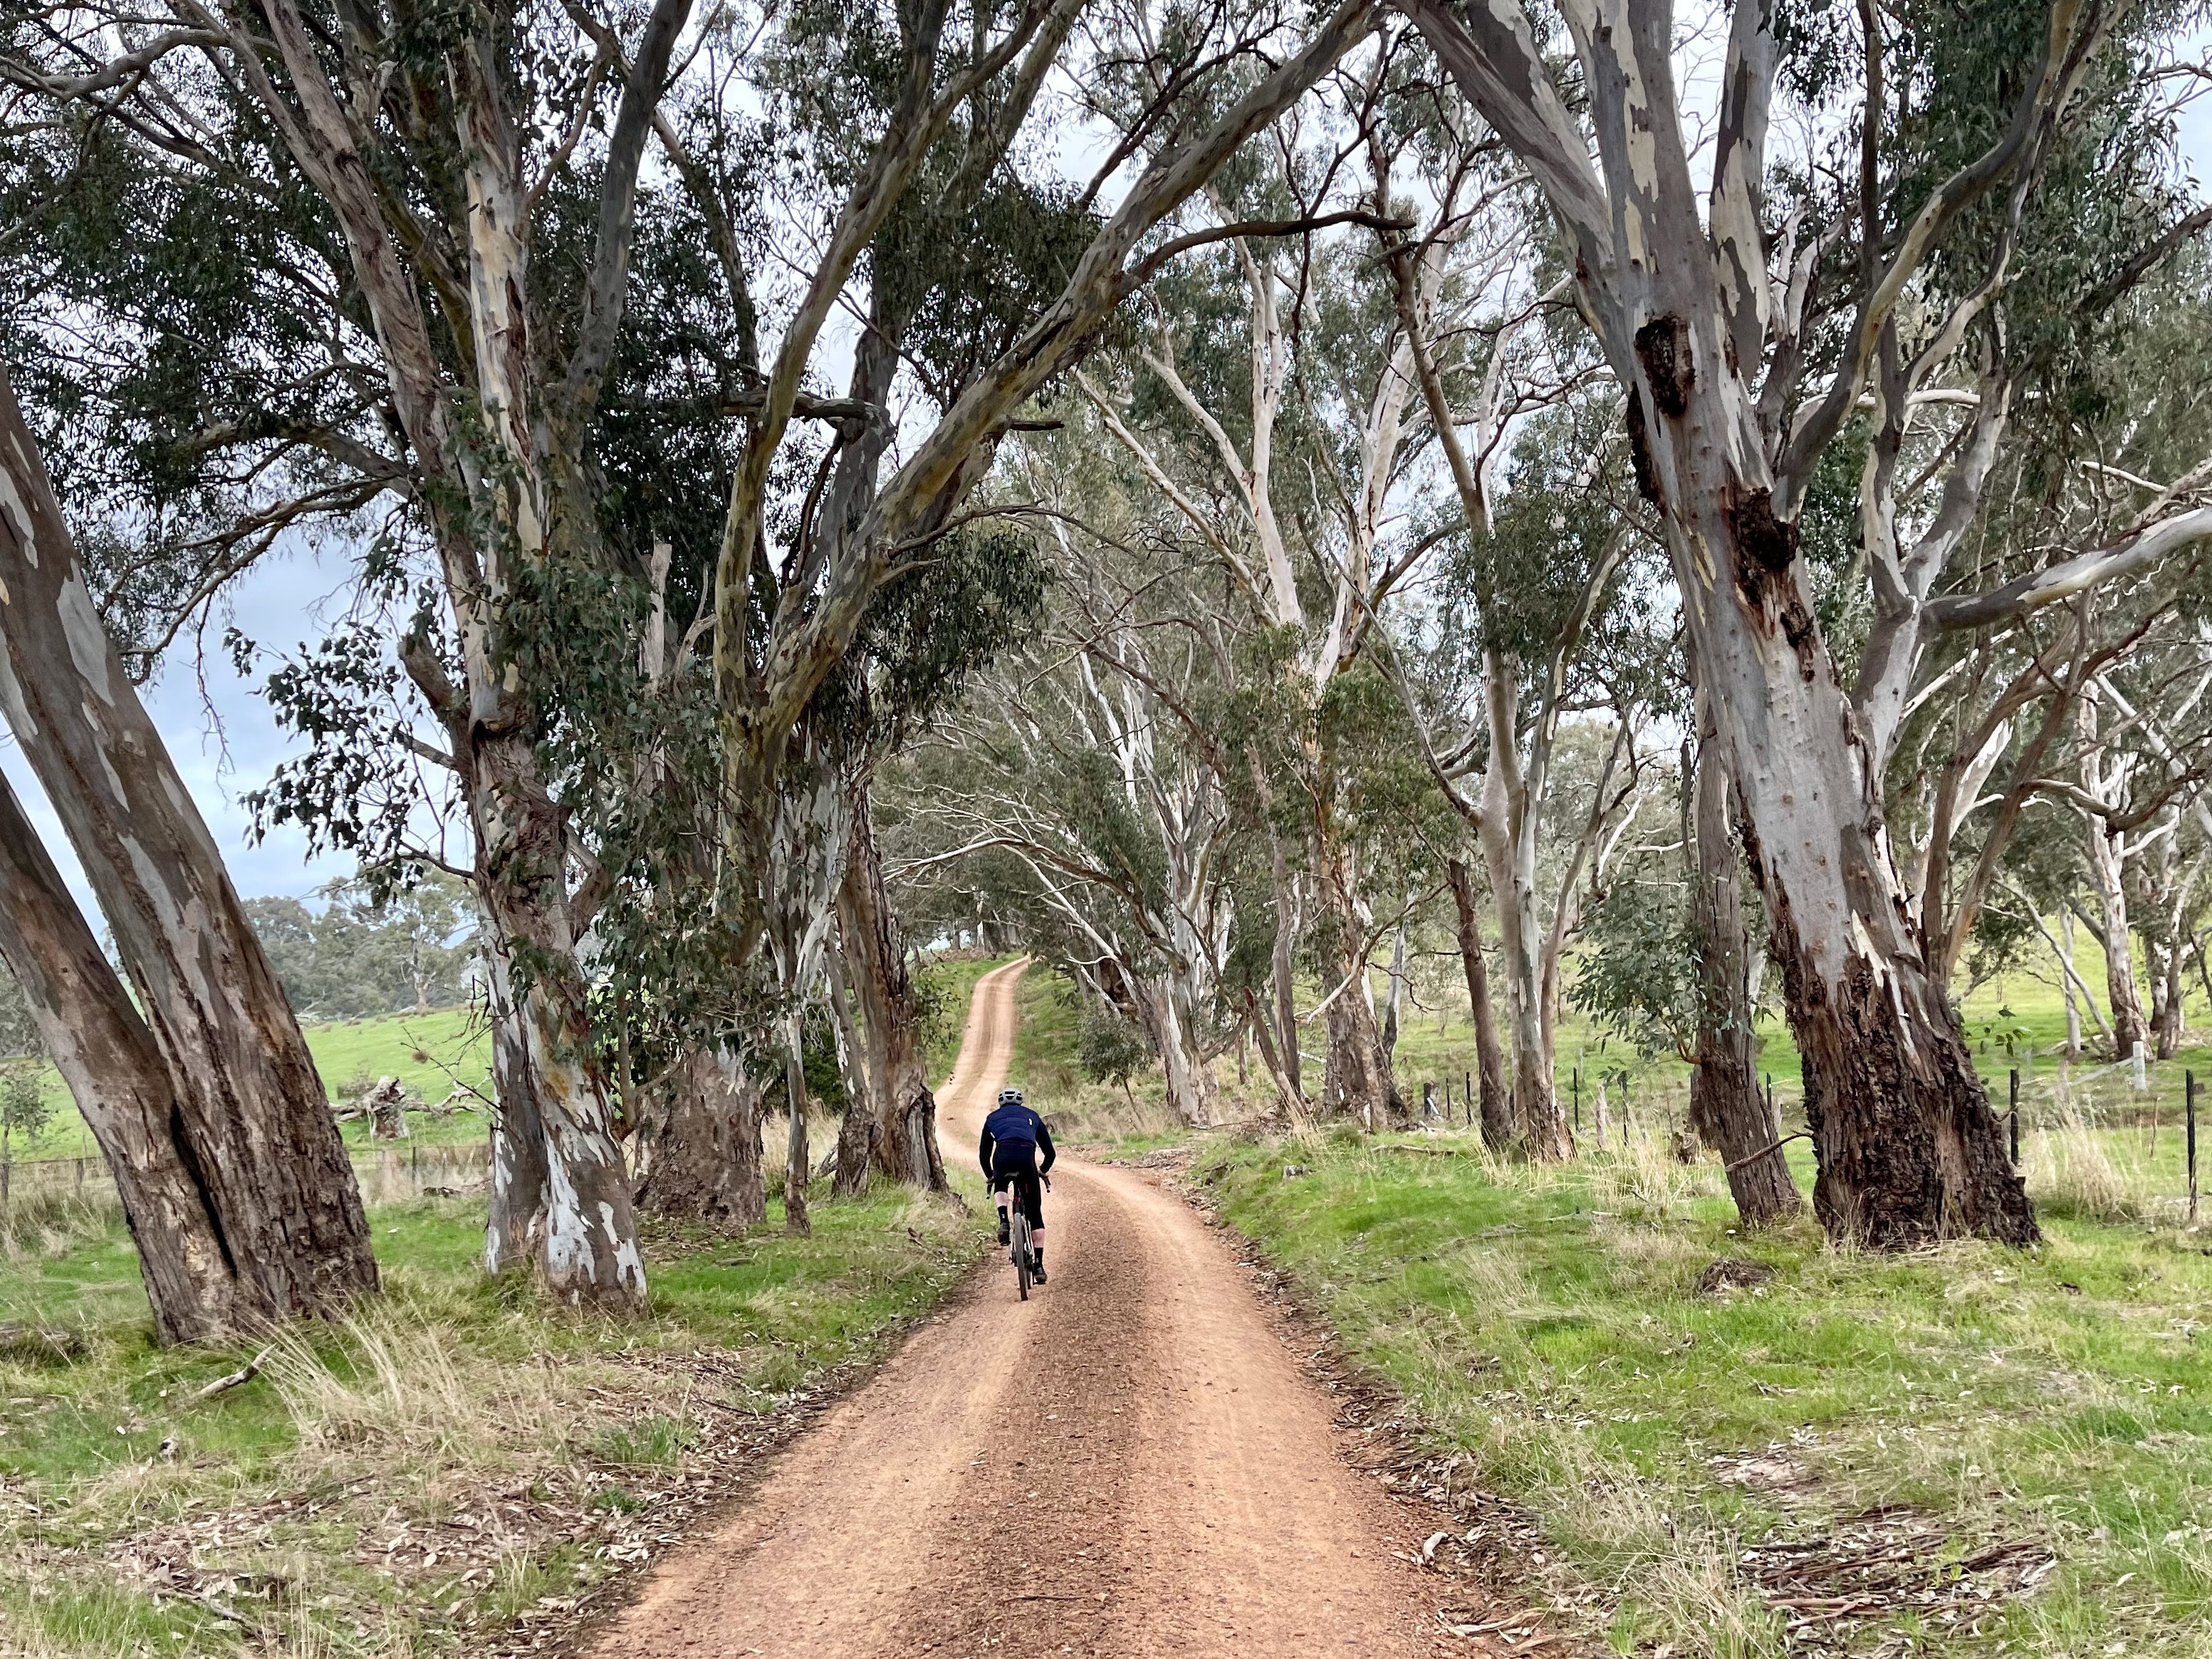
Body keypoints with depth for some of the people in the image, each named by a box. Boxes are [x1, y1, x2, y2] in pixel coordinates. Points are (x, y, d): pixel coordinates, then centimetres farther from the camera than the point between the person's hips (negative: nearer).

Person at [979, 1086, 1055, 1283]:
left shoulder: (993, 1117, 32)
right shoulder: (1031, 1116, 33)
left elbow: (984, 1152, 35)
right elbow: (1049, 1151, 34)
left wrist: (989, 1175, 53)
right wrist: (1044, 1170, 53)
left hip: (1003, 1158, 0)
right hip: (1027, 1159, 0)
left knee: (1000, 1187, 36)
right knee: (1035, 1214, 11)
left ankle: (1003, 1221, 10)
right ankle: (1038, 1265, 6)